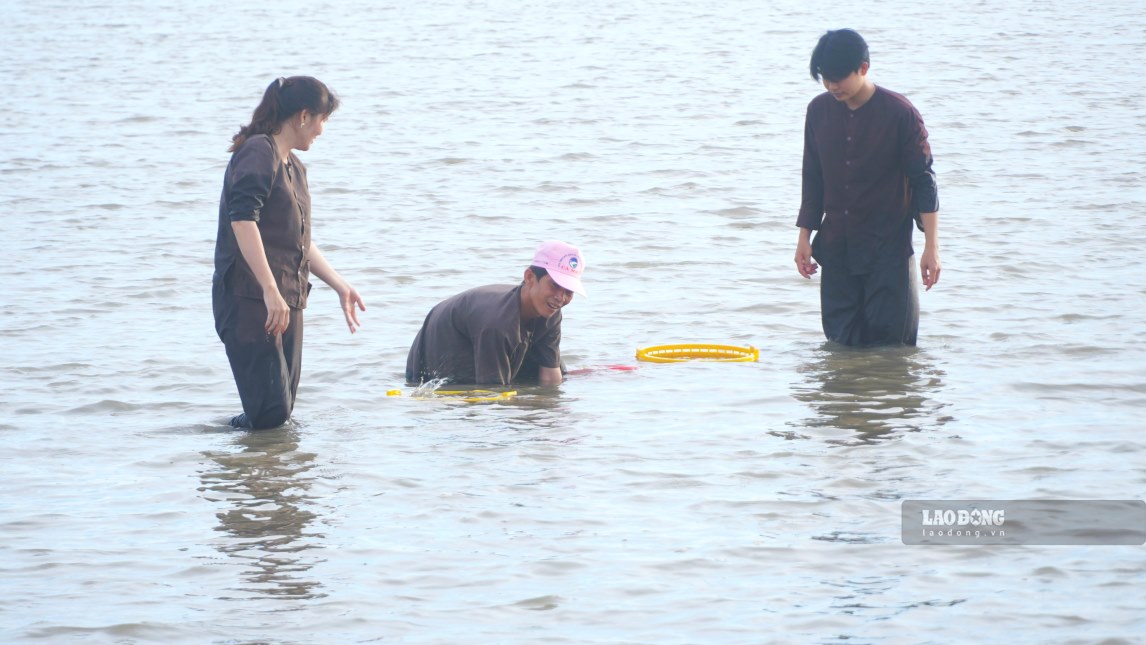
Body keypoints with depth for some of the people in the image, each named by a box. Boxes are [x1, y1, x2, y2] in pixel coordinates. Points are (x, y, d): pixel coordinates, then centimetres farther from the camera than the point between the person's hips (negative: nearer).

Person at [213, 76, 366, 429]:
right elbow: (242, 220, -22)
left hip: (287, 301, 10)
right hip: (249, 299, -10)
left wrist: (340, 285, 28)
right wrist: (270, 290, -26)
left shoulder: (294, 167, 21)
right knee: (270, 410, -16)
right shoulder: (258, 153, -8)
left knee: (282, 414, 5)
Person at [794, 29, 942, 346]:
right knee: (840, 341, 3)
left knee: (890, 341, -5)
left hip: (889, 248, -4)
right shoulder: (819, 111, 2)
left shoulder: (900, 113, -11)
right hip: (836, 247, 4)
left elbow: (923, 180, -8)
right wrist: (804, 236, 8)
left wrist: (931, 247, -10)